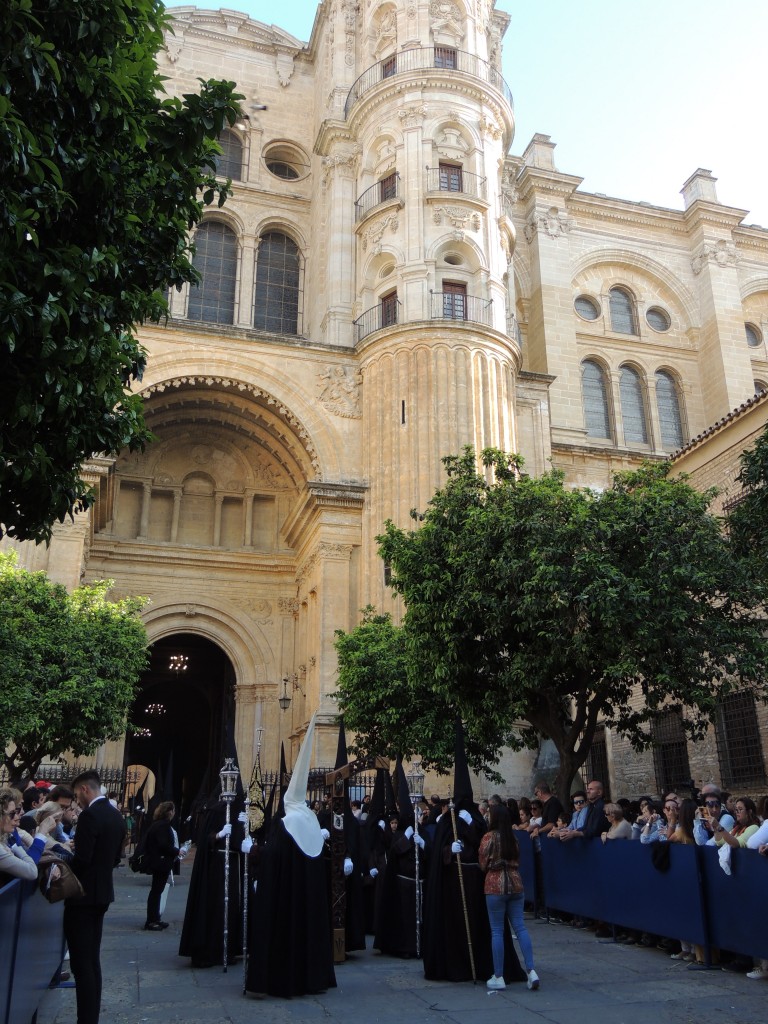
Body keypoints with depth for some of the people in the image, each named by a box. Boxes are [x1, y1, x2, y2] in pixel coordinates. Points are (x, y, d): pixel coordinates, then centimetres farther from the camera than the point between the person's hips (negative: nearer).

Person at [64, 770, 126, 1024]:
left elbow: (81, 860, -23)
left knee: (81, 963, -3)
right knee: (92, 960, 16)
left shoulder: (89, 816, -19)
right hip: (102, 892, 9)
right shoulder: (116, 815, 9)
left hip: (83, 895, -9)